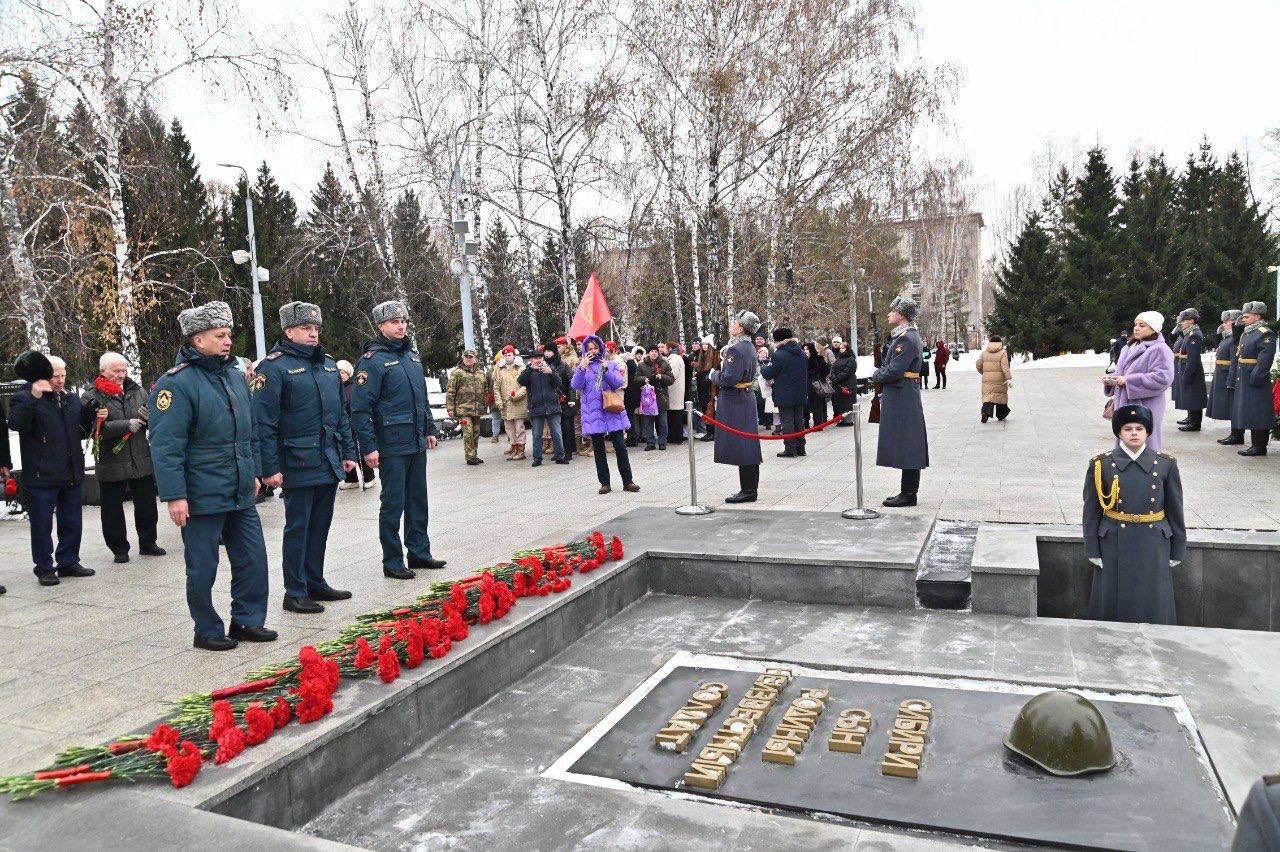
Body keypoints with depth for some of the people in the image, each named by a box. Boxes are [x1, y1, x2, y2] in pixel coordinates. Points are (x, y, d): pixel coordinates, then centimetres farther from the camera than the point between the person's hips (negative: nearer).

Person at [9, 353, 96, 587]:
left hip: (72, 475, 6)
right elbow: (16, 423, -24)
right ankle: (45, 569, 13)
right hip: (41, 477, -6)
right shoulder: (25, 397, -5)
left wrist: (94, 417, 6)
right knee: (42, 525, 3)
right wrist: (33, 398, -32)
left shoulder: (72, 398, 15)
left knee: (72, 523, 13)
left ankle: (69, 563, 25)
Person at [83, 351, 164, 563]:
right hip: (111, 464, -3)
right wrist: (126, 425, -24)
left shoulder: (138, 391, 8)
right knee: (112, 509, 6)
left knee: (147, 505, 11)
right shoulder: (91, 397, -5)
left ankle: (147, 543, 26)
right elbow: (97, 428, -17)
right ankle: (119, 549, 19)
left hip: (142, 460, 3)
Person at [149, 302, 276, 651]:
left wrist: (253, 473, 21)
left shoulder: (234, 376, 10)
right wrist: (174, 496, -19)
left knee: (253, 557, 11)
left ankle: (248, 621, 26)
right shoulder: (177, 383, -14)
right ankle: (207, 632, 22)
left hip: (241, 494, 7)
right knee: (202, 568, 7)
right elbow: (165, 446, -17)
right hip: (201, 499, -7)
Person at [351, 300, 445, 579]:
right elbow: (361, 408, -15)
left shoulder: (412, 355, 13)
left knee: (418, 501, 14)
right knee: (393, 504, 1)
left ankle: (419, 552, 26)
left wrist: (431, 430, 19)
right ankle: (392, 562, 11)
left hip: (417, 443, 7)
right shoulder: (373, 360, -11)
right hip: (392, 446, -7)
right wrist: (369, 447, -18)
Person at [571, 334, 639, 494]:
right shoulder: (581, 367, 9)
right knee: (598, 449, 5)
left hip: (612, 410, 0)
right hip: (593, 413, 1)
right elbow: (576, 386, -6)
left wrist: (606, 370, -16)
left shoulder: (611, 365, 9)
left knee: (620, 446, -2)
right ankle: (604, 483, 13)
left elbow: (619, 382, -4)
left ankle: (627, 481, 5)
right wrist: (582, 368, -18)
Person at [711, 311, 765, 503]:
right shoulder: (750, 347, 13)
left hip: (735, 403, -10)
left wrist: (714, 375, -5)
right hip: (748, 399, 10)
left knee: (740, 446, -5)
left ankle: (748, 490, -1)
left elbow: (729, 379, -24)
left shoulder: (735, 350, -18)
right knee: (749, 446, 13)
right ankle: (751, 488, 21)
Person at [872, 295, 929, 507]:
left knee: (906, 446, -4)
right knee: (907, 447, 13)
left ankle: (909, 494, 2)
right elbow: (887, 362, 21)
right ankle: (907, 492, 21)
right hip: (900, 399, 10)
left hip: (902, 400, -10)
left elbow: (893, 371, -22)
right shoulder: (900, 336, 16)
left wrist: (875, 376, -5)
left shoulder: (907, 339, -16)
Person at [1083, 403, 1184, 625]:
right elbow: (1091, 511, 0)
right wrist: (1093, 551, -1)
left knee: (1155, 607, 4)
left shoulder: (1165, 465, 1)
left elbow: (1175, 509, 6)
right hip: (1114, 547, -1)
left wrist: (1177, 552, 6)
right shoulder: (1101, 465, -3)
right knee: (1113, 606, 3)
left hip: (1154, 549, 1)